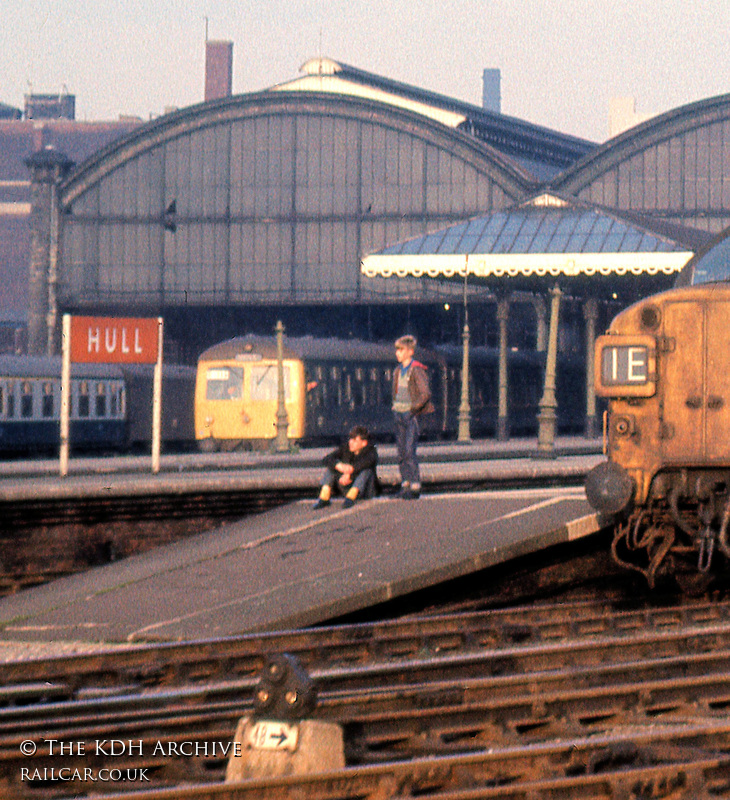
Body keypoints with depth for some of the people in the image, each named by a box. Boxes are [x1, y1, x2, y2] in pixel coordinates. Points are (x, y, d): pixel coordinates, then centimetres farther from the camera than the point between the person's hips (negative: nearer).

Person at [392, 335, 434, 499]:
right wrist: (395, 408, 13)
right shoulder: (398, 371, 15)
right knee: (401, 453, 5)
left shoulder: (416, 370, -9)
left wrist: (413, 409, -16)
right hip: (399, 415, 8)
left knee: (410, 452, -12)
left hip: (412, 416, -8)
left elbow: (426, 393, -14)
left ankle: (415, 487, -10)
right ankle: (405, 484, 9)